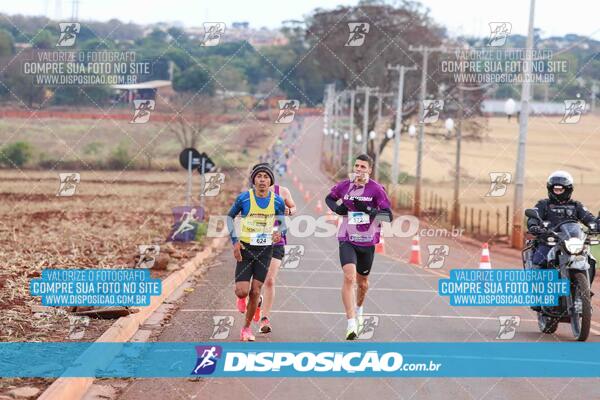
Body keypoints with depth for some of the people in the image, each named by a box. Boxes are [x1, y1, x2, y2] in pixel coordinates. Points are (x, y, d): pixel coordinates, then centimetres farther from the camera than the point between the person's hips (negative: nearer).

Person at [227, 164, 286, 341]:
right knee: (242, 291, -11)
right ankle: (242, 298, 28)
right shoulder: (243, 198, -9)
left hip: (265, 250, 1)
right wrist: (234, 240, -5)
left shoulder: (277, 201, -4)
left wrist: (279, 233, -14)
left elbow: (282, 223, 10)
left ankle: (247, 327, 19)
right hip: (245, 248, -1)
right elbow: (230, 216, 5)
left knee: (255, 291, 1)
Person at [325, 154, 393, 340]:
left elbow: (389, 216, -11)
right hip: (347, 240, 0)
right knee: (349, 277, -21)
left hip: (367, 242, 0)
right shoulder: (344, 186, -1)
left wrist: (368, 210, -24)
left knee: (362, 282, 17)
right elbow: (329, 198, 20)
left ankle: (358, 310, 49)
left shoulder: (376, 189, -8)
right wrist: (336, 208, -2)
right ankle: (351, 324, -23)